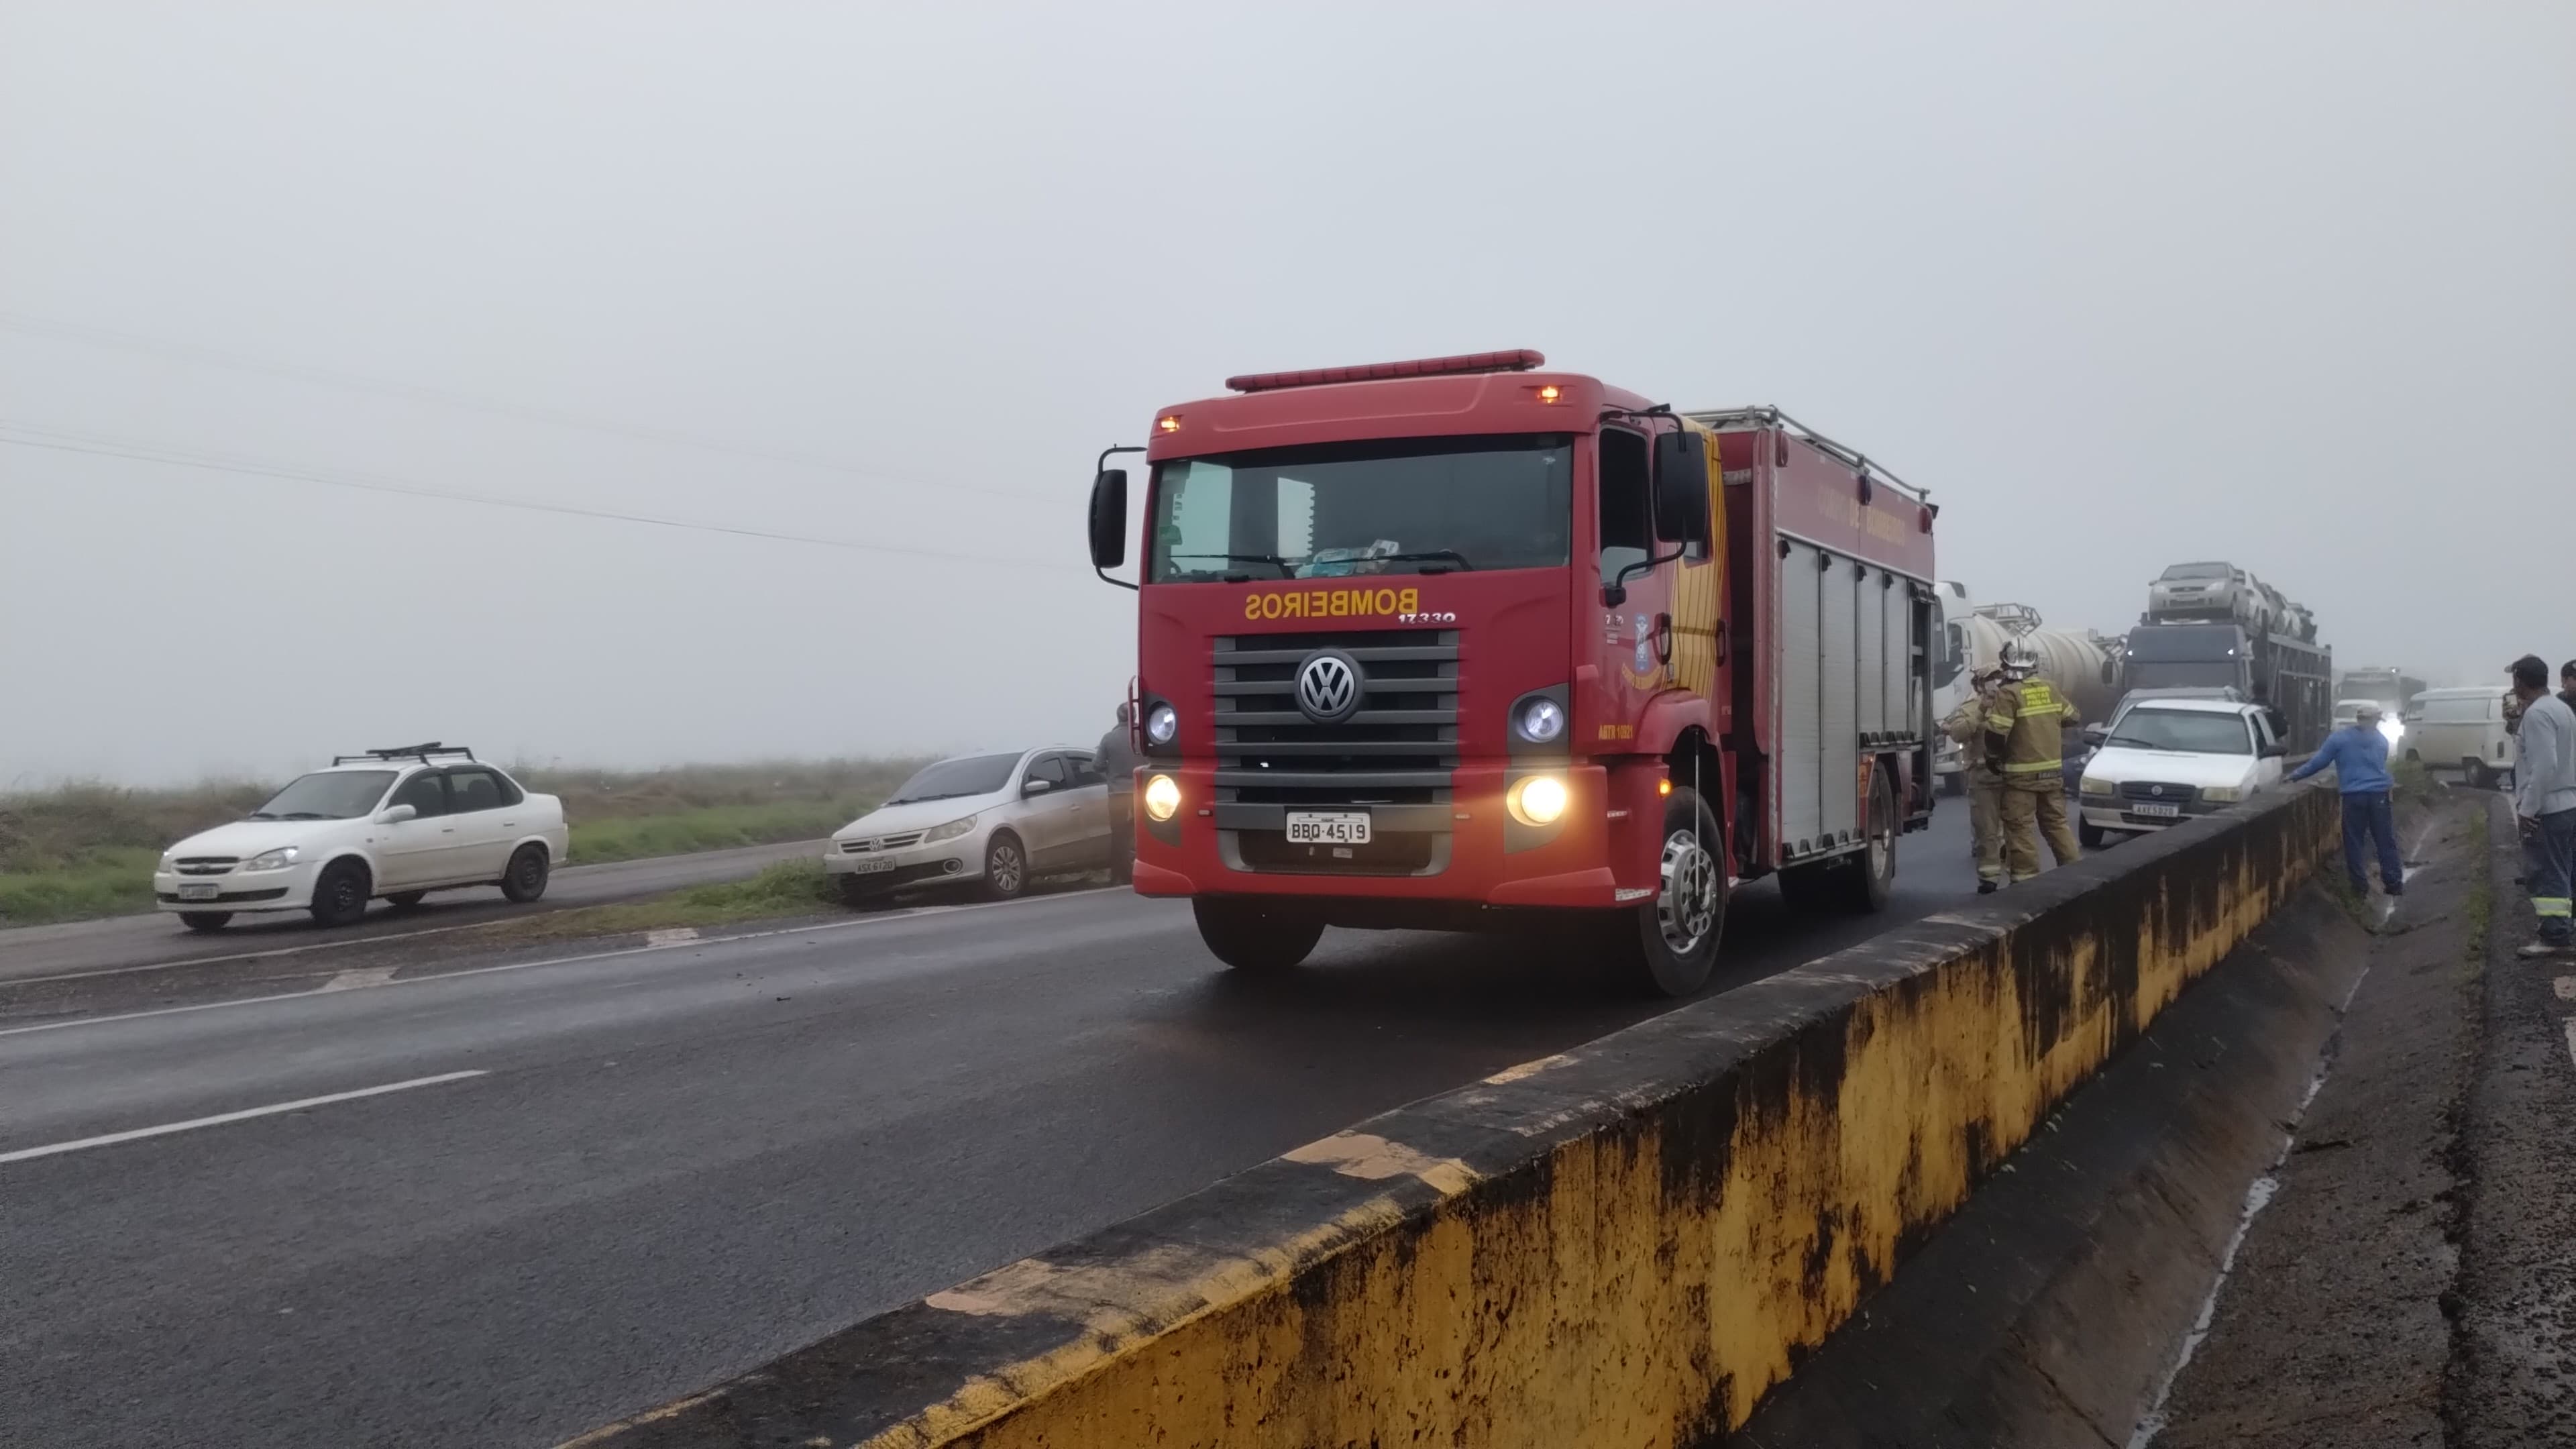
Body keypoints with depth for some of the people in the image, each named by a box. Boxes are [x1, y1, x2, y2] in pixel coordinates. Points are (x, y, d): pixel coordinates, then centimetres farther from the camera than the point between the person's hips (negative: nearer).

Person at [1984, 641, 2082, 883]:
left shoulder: (2008, 694, -14)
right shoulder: (2050, 689, 5)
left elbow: (1996, 734, -19)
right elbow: (2072, 716, 19)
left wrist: (1994, 757, -1)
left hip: (2021, 774, -6)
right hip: (2053, 771, 6)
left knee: (2020, 828, -2)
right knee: (2057, 823, 16)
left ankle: (2025, 878, -4)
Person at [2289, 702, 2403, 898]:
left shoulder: (2339, 738, 0)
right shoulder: (2382, 740, 13)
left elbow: (2318, 762, 1)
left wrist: (2294, 775, 10)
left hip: (2354, 796, -3)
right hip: (2379, 794, 3)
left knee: (2354, 843, 3)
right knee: (2386, 841, 7)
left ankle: (2360, 885, 2)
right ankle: (2394, 883, 8)